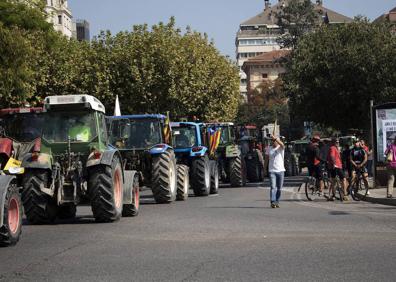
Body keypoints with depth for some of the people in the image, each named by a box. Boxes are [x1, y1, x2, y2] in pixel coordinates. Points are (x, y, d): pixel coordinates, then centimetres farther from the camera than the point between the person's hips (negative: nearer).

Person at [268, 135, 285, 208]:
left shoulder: (281, 148, 0)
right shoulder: (269, 148, 10)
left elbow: (282, 144, -24)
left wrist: (275, 138, -34)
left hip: (280, 170, -1)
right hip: (272, 171, 1)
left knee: (279, 188, 6)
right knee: (273, 187, -12)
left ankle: (277, 202, 18)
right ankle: (273, 202, -19)